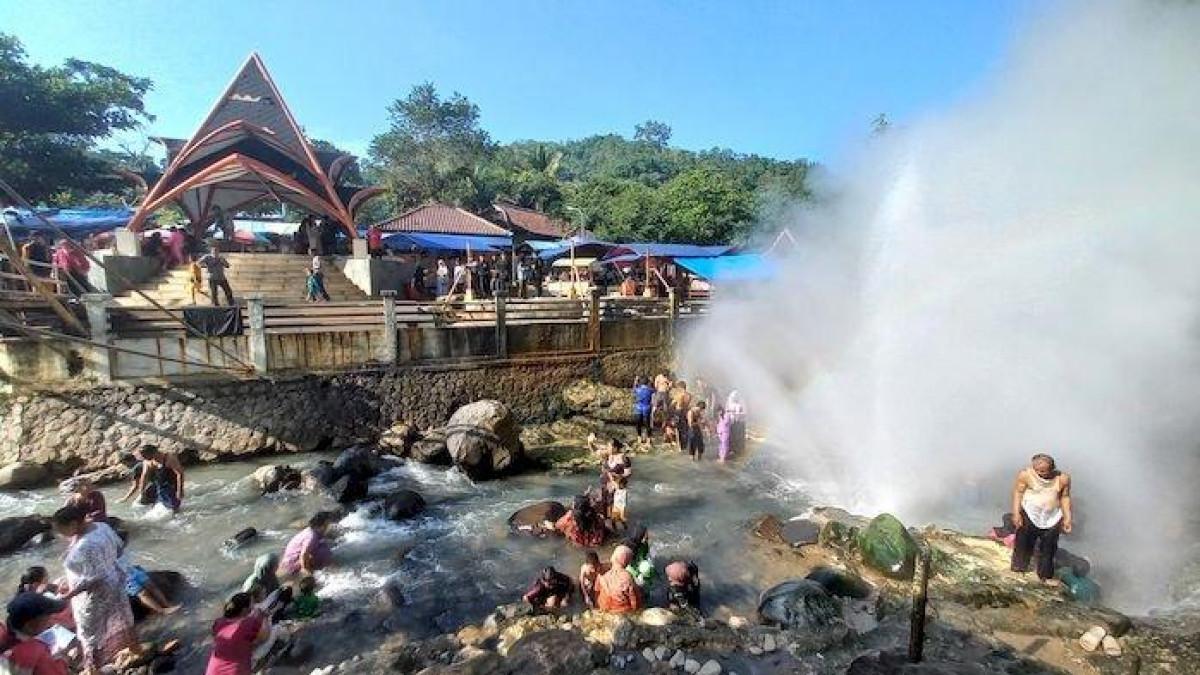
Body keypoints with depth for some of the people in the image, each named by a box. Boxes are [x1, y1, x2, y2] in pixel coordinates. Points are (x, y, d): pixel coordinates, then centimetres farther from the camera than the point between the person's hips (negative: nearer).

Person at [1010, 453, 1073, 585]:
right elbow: (1018, 492, -9)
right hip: (1029, 515, -2)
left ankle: (1046, 576, 34)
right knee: (1024, 542, 9)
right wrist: (1016, 513, -12)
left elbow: (1065, 497, 2)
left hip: (1052, 518, 3)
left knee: (1049, 548, 16)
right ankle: (1019, 569, 29)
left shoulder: (1063, 479, -11)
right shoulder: (1025, 475, -19)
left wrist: (1067, 518, 2)